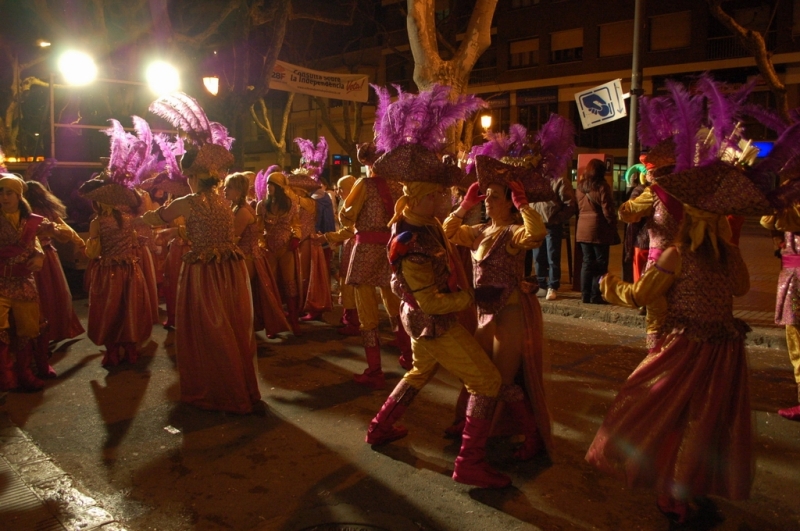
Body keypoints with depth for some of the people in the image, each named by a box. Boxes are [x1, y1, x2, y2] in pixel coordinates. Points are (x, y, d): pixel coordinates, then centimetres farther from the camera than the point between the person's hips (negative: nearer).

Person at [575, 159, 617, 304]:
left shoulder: (580, 186, 7)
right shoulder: (602, 187, -11)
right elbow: (607, 211, -10)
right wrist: (613, 227, 0)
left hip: (582, 229, 6)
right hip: (599, 230, -6)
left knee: (587, 262, 11)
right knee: (600, 263, 1)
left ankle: (585, 295, 11)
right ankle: (595, 296, 1)